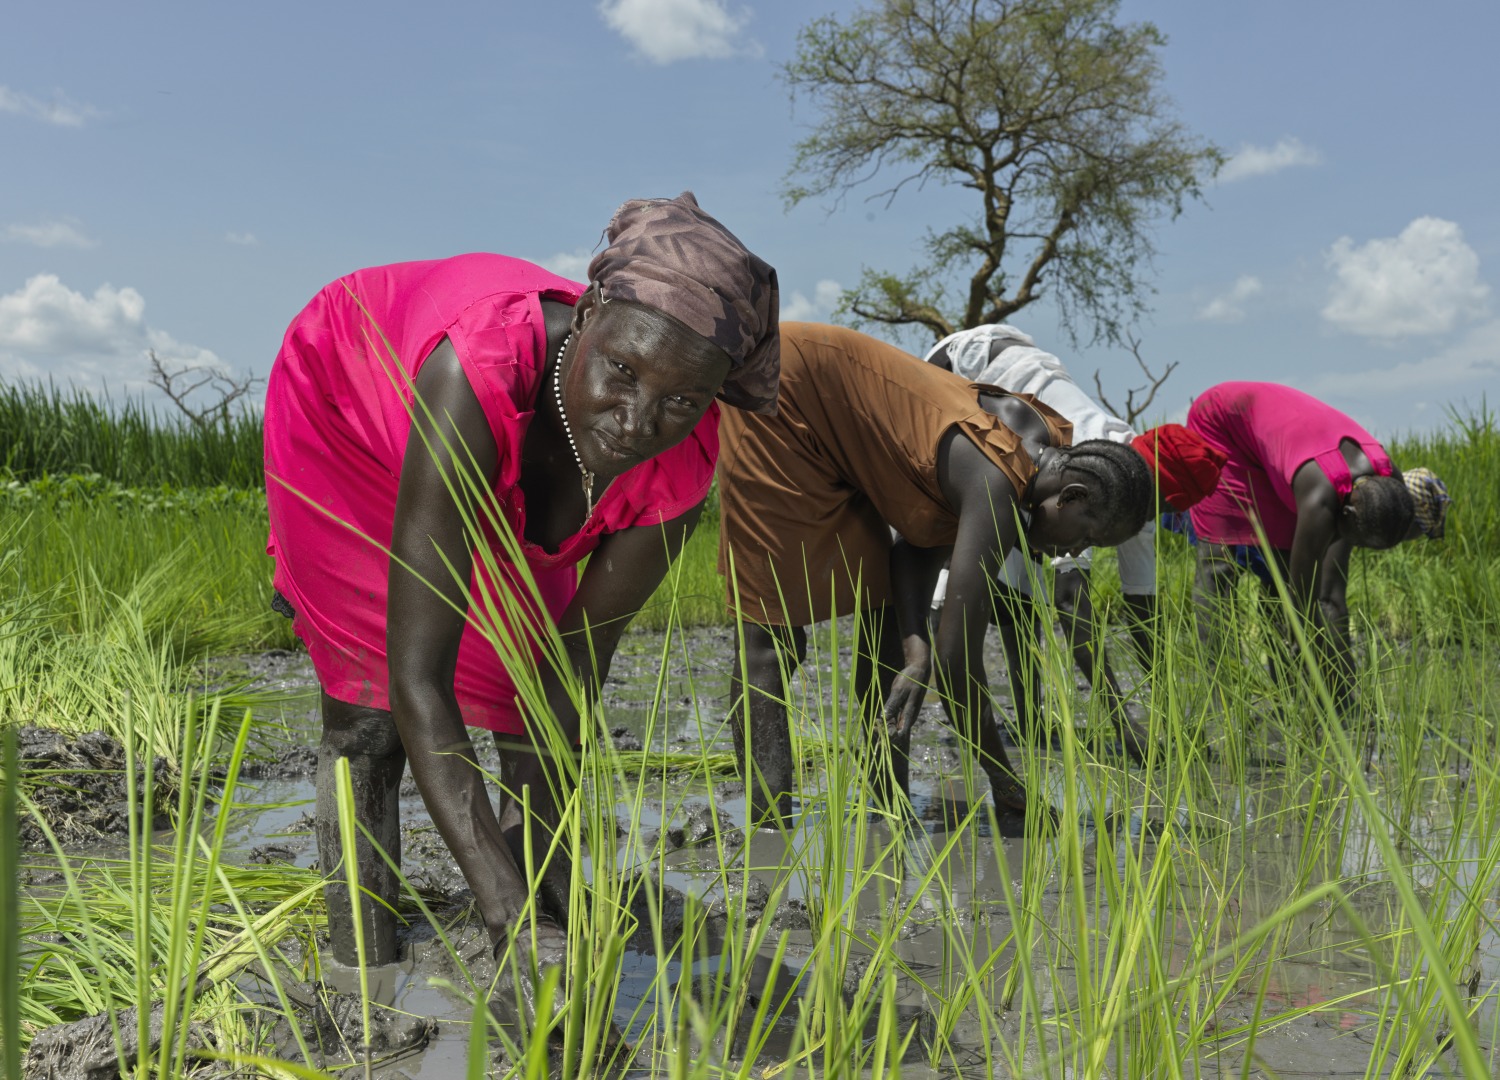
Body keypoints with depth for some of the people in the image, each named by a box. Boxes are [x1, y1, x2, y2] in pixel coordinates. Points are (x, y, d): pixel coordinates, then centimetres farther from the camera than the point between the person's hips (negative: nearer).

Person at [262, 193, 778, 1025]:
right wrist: (508, 912, -52)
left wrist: (539, 867, -23)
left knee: (547, 709, 0)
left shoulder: (681, 469, -34)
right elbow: (416, 680, -49)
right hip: (344, 398, -3)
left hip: (501, 485, 4)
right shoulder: (477, 378, -49)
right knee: (371, 706, -10)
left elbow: (577, 664, -21)